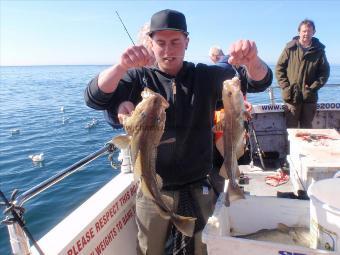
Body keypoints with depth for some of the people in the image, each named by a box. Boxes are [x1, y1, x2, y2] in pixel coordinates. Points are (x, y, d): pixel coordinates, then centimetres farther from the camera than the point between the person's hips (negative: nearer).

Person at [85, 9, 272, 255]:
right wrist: (121, 66, -39)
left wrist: (252, 59, -33)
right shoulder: (139, 78, -4)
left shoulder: (206, 76, -1)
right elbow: (95, 98, -18)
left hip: (198, 188, 1)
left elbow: (260, 81, -8)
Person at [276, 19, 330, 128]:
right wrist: (286, 87, -9)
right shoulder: (290, 48, 1)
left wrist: (313, 87, -7)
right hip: (292, 96, -1)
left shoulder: (319, 50, 5)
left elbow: (325, 72, 5)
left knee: (306, 128, 11)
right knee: (291, 128, 4)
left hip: (309, 97, 2)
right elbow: (279, 68, 0)